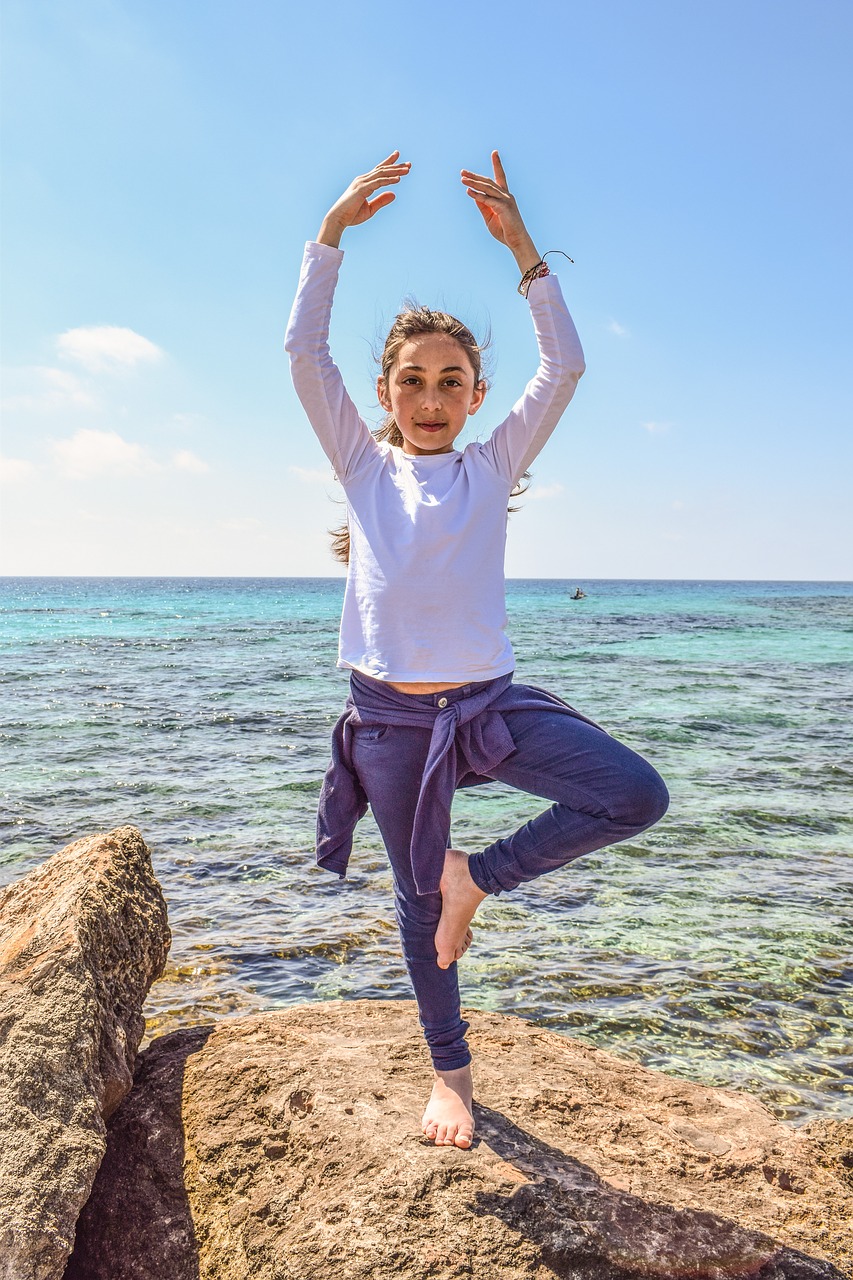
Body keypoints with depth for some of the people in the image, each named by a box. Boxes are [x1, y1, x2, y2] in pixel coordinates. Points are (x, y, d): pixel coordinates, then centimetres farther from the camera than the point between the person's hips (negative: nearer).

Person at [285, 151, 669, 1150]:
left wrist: (521, 246, -9)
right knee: (418, 897, 11)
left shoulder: (491, 468, 4)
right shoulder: (362, 464, 5)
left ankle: (482, 875, 5)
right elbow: (303, 352, -4)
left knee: (637, 796, -16)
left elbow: (564, 368, -5)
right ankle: (450, 1072, 34)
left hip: (490, 703, 1)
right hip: (392, 714, 0)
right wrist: (333, 231, -8)